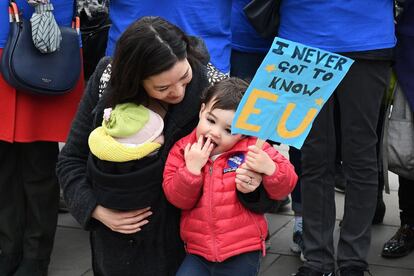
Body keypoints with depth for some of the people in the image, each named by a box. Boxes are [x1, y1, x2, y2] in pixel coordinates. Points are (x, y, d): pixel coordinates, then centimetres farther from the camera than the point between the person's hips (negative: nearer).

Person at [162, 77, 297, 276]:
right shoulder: (183, 149, 1)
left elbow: (283, 188, -6)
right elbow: (179, 199, -5)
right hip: (198, 253, 2)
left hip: (242, 253, -2)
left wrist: (269, 168, -25)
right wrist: (191, 168, -19)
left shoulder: (252, 149, -4)